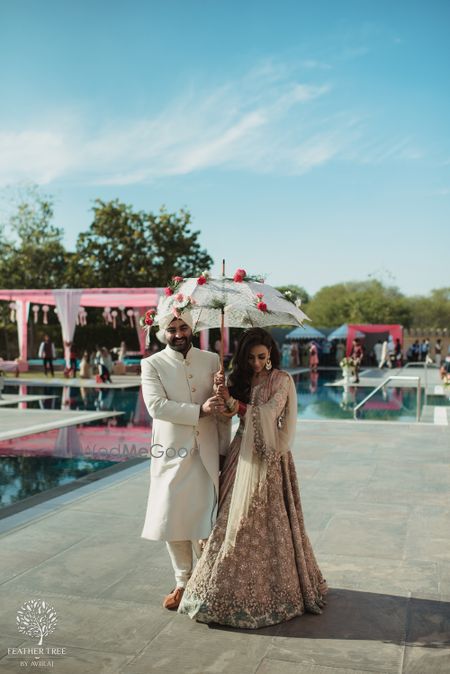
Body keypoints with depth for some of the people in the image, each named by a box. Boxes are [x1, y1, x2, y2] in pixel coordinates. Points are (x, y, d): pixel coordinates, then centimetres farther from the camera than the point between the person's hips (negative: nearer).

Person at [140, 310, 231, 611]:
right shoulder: (152, 364, 0)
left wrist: (225, 450, 5)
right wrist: (199, 411, -20)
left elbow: (223, 409, 8)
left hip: (206, 454, 1)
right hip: (171, 454, -1)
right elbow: (156, 406, -14)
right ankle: (183, 582, 26)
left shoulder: (212, 360, 7)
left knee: (204, 521, 1)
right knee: (173, 520, 7)